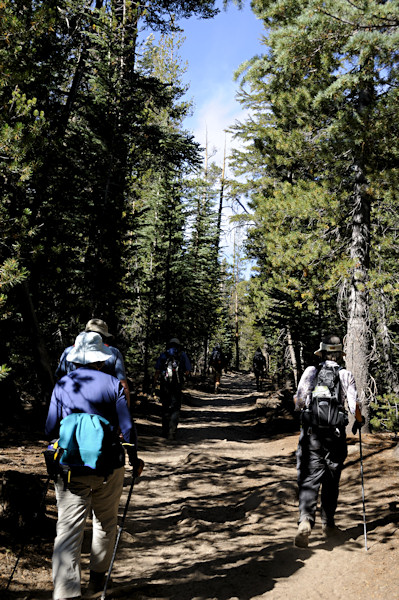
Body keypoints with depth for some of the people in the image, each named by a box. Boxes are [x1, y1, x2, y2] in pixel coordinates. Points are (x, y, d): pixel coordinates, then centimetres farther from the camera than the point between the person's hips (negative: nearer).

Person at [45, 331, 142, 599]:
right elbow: (127, 427, -5)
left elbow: (50, 429, 4)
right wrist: (134, 458, 11)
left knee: (69, 527, 1)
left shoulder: (61, 385, 2)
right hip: (108, 466, 0)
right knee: (106, 522, 20)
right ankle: (98, 578, 33)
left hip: (70, 467, 1)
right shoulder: (113, 384, -4)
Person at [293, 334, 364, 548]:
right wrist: (359, 421, 16)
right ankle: (328, 524, 26)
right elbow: (354, 406, -5)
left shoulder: (310, 371, 0)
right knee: (331, 480, 15)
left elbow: (298, 401, -4)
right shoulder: (346, 375, 0)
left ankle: (305, 520, -21)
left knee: (309, 478, -1)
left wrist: (302, 408, 20)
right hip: (335, 434, 1)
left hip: (311, 433, -1)